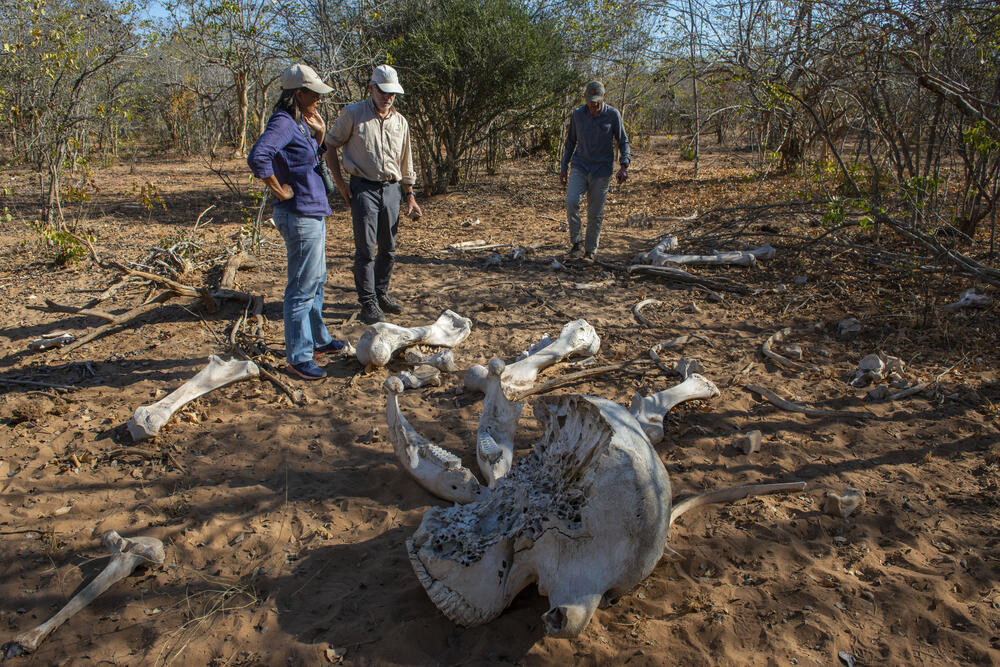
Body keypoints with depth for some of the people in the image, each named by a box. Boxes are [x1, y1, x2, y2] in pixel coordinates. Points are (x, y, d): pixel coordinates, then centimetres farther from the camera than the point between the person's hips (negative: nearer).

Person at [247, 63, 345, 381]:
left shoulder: (300, 122, 12)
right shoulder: (283, 123, -17)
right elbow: (257, 156, -32)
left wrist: (318, 133, 8)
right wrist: (279, 190, -21)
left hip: (313, 212, 10)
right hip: (299, 215, -10)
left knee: (317, 282, 21)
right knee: (302, 288, -4)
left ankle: (318, 340, 36)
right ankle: (298, 357, 5)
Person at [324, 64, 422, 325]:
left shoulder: (400, 122, 11)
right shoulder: (353, 114, -2)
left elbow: (406, 163, 18)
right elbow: (330, 145, 4)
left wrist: (410, 197, 15)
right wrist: (340, 183, -2)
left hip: (391, 188, 4)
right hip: (363, 188, -4)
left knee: (388, 248, 9)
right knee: (366, 249, -5)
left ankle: (381, 293, 26)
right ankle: (368, 303, 3)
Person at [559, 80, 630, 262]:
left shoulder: (613, 115, -3)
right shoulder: (577, 114, 3)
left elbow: (623, 141, 2)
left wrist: (624, 166, -12)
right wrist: (563, 167, 10)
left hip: (602, 171, -1)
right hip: (579, 167, 1)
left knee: (595, 213, 2)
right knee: (571, 201, -20)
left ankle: (591, 250, 17)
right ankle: (577, 242, -5)